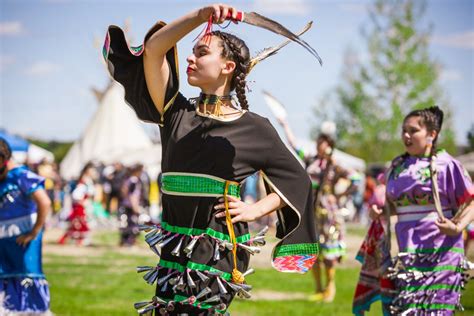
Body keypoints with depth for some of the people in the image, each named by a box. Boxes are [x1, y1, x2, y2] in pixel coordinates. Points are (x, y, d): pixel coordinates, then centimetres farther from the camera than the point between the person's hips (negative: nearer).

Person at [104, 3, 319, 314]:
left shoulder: (254, 128, 2)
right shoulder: (177, 112, 10)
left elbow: (296, 179, 10)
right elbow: (153, 49, 1)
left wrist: (255, 210, -2)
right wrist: (201, 15, -6)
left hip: (218, 252, -4)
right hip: (173, 251, 5)